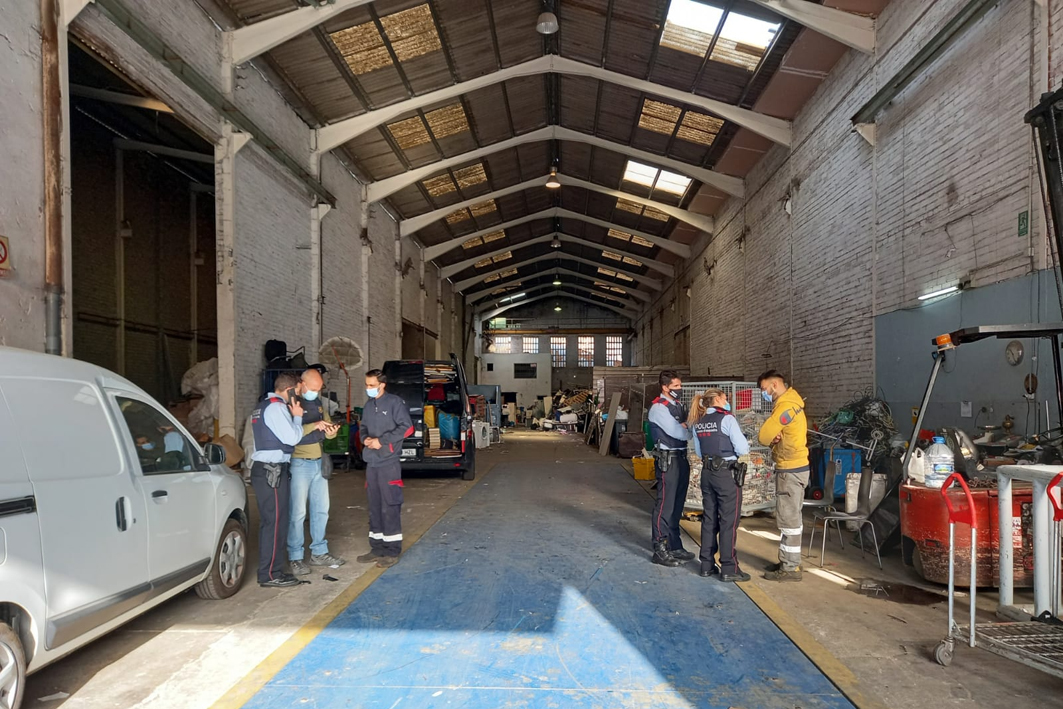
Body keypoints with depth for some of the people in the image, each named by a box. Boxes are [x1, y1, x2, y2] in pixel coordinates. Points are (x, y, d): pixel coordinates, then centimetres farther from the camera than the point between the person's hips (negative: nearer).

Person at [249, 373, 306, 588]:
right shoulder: (277, 407, -14)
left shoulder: (263, 406, 19)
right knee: (275, 522, -7)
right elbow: (292, 437, -16)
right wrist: (297, 416, -2)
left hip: (263, 468, 11)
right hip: (271, 470, -11)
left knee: (268, 521, 13)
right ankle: (270, 574, -3)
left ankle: (268, 570, 20)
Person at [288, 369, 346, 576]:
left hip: (319, 463, 8)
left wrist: (332, 432, -6)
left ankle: (319, 553, 24)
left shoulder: (319, 404, 14)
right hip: (299, 463, -8)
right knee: (298, 513, -3)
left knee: (321, 510, 13)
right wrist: (314, 426, -29)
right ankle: (295, 557, 7)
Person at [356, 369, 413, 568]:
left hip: (389, 463, -7)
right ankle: (377, 548, 21)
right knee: (375, 507, 11)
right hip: (371, 463, 7)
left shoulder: (394, 402, -5)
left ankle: (392, 551, 4)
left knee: (390, 507, -4)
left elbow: (407, 427, -10)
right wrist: (365, 439, 0)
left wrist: (382, 441, -13)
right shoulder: (368, 406, 15)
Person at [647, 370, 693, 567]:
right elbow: (677, 432, -19)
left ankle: (674, 545, 27)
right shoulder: (659, 408, -13)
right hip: (668, 459, -9)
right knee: (665, 504, -5)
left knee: (677, 504, 16)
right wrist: (691, 430, -2)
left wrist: (685, 427, -10)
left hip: (681, 457, 9)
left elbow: (685, 429, 11)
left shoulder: (678, 406, 14)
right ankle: (660, 550, 2)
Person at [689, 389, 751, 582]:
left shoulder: (697, 422, 8)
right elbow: (742, 449, -14)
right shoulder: (727, 419, -12)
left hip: (707, 472, 6)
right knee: (728, 521, 1)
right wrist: (745, 445, 7)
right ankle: (729, 569, 5)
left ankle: (707, 565, 19)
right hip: (727, 473, -6)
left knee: (709, 518, 13)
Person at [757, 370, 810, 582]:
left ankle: (791, 568, 2)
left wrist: (772, 438, -1)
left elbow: (763, 436, -21)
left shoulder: (785, 406, -20)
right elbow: (771, 433, 12)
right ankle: (789, 561, 25)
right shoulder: (789, 402, 13)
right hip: (793, 467, 10)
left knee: (788, 519, -4)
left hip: (791, 470, -10)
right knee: (790, 517, 16)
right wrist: (775, 438, -9)